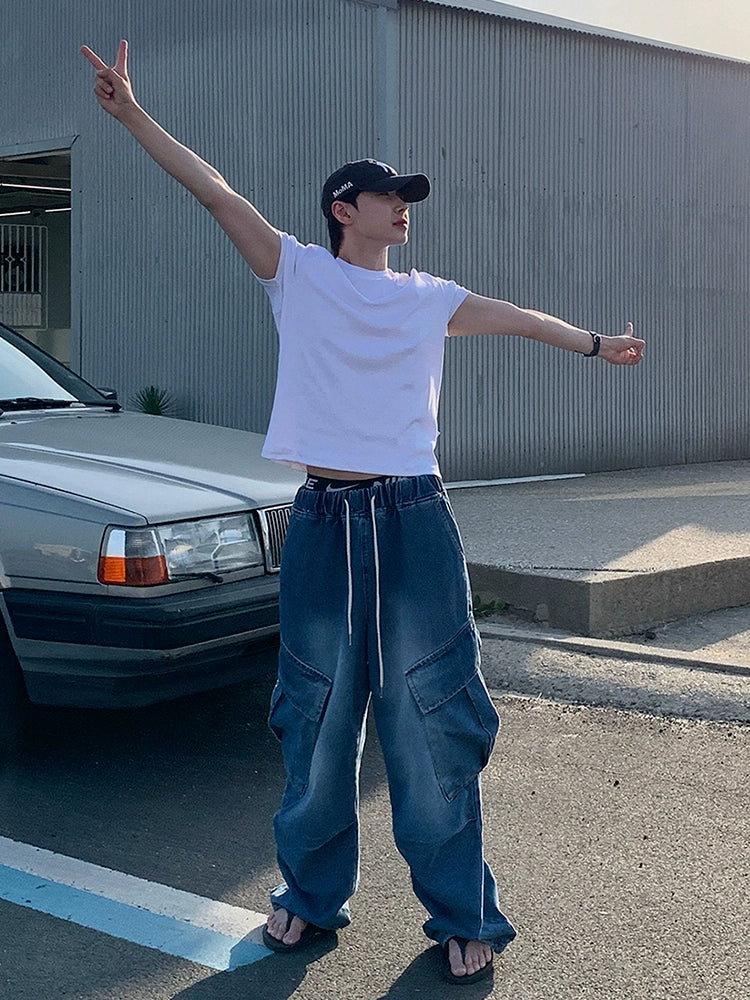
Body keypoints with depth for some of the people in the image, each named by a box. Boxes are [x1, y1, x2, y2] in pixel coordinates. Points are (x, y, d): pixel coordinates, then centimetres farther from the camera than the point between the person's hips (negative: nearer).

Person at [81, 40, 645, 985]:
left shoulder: (430, 296, 13)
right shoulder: (298, 273, 6)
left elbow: (521, 318, 28)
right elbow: (215, 189, -3)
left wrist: (595, 342, 39)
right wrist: (132, 113, -10)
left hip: (414, 523, 1)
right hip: (324, 525, -1)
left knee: (432, 724, 2)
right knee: (317, 721, 8)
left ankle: (461, 915, 13)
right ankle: (312, 894, 26)